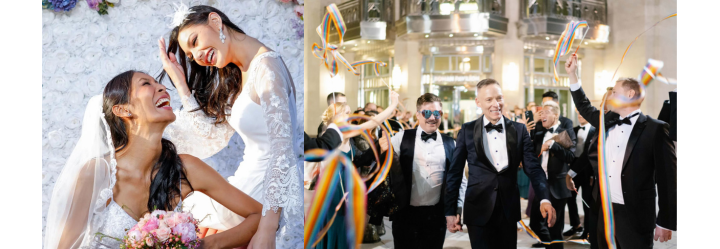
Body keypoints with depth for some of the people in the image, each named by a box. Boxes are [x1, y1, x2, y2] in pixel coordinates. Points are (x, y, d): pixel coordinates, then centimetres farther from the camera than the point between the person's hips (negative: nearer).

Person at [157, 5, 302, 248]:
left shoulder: (265, 66, -19)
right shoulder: (237, 75, 9)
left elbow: (282, 151, -24)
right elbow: (214, 136, 7)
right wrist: (180, 82, 5)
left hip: (276, 186, -8)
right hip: (253, 178, 8)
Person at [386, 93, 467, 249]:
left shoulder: (451, 144, 5)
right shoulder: (401, 139, 1)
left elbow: (460, 180, 10)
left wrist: (457, 210, 5)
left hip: (437, 215, 2)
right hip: (405, 213, -1)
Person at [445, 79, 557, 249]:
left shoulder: (519, 130, 3)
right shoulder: (467, 131, -1)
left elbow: (533, 167, -2)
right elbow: (454, 173, 1)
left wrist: (545, 199, -18)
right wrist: (450, 210, -1)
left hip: (509, 210, 2)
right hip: (478, 211, -2)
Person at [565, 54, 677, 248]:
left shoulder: (655, 128, -8)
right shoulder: (608, 122, 9)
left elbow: (667, 177, -9)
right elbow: (585, 108, 26)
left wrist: (666, 222, -11)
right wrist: (572, 73, 21)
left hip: (634, 215, -6)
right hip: (605, 210, 6)